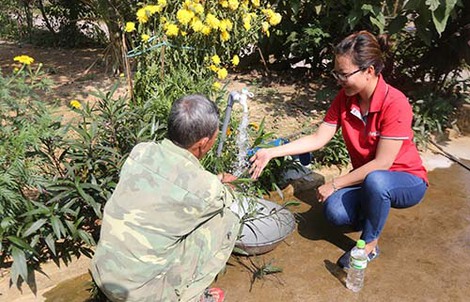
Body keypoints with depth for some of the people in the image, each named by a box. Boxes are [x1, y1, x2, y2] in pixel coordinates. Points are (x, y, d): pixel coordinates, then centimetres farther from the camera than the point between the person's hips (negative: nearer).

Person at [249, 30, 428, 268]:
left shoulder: (395, 104, -26)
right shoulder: (344, 98, -7)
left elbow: (382, 163, -25)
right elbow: (318, 138, -7)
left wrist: (334, 184, -21)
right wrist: (272, 152, -16)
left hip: (406, 180, -4)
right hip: (366, 179, 5)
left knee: (375, 180, -39)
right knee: (335, 212, -24)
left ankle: (370, 244, -12)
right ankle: (373, 212, 10)